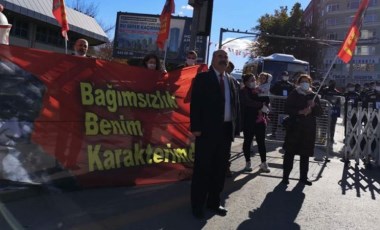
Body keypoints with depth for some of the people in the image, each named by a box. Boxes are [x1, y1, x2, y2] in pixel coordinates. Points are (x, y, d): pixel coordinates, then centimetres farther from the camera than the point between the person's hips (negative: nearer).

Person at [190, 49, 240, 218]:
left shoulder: (231, 81, 15)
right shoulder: (202, 78, -2)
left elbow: (236, 104, 13)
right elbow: (195, 103, -9)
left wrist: (235, 126, 4)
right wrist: (196, 127, -17)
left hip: (226, 130, 6)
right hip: (207, 129, -6)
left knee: (220, 168, 13)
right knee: (202, 168, 2)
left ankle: (213, 202, 26)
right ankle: (198, 205, 14)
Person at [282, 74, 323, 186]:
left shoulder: (313, 96, 10)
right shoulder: (293, 94, 2)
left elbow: (320, 112, 8)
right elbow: (287, 109, -6)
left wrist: (314, 106, -12)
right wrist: (300, 112, -18)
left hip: (309, 129, 3)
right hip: (294, 127, -3)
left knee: (305, 154, 8)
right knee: (289, 152, -1)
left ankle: (303, 177, 20)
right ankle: (285, 176, 8)